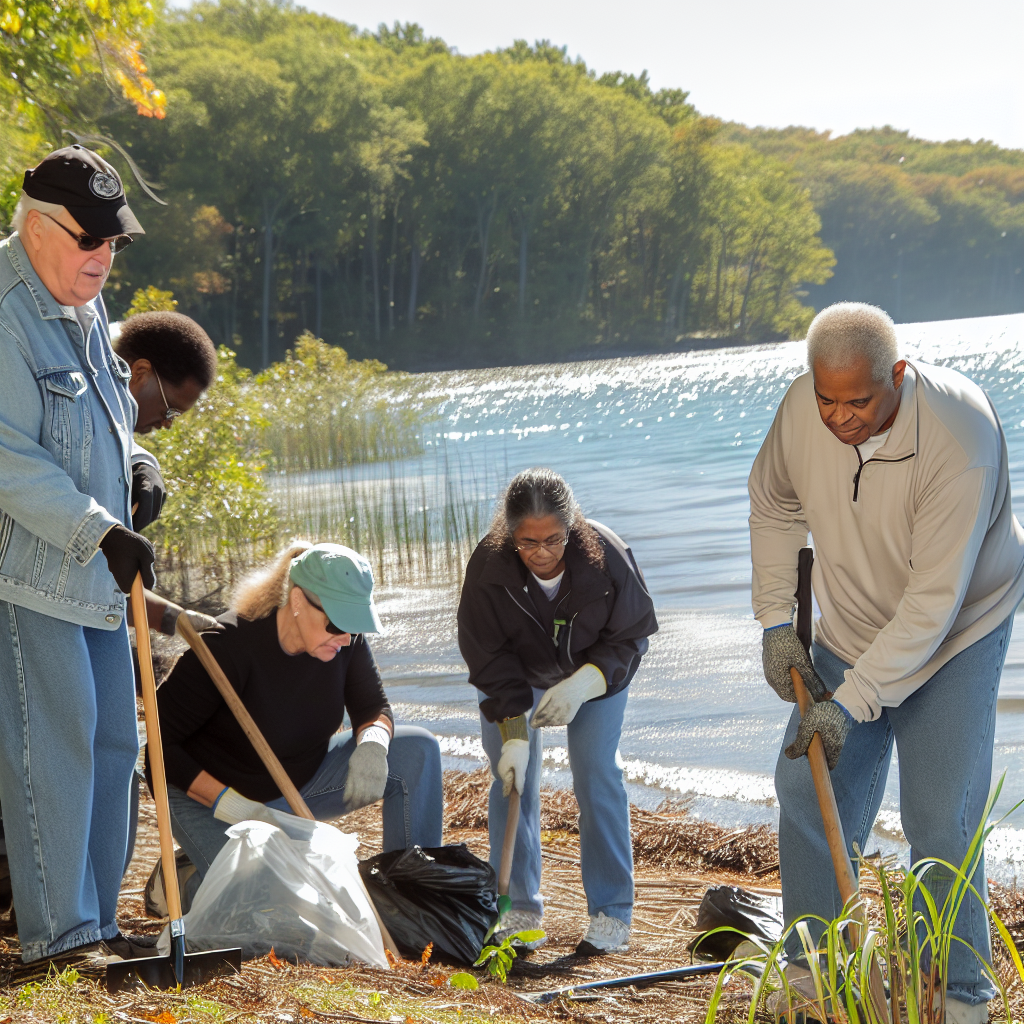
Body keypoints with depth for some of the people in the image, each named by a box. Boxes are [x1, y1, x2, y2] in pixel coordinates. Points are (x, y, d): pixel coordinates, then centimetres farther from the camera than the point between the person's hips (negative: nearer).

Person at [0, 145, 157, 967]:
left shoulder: (86, 307, 14)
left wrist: (133, 469, 9)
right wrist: (100, 529, -23)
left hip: (97, 569, 10)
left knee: (113, 741, 11)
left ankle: (98, 924, 21)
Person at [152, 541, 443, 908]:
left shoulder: (346, 640, -13)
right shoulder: (230, 645, -30)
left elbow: (373, 708, 1)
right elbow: (157, 740, -25)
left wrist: (372, 743, -25)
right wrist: (231, 805, -32)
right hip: (211, 793, -6)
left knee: (418, 751, -13)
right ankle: (184, 878, 3)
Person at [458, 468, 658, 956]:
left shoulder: (605, 554, -32)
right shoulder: (488, 566, -31)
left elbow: (632, 635, -18)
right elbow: (488, 658, -22)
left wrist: (583, 683, -32)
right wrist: (514, 733, -28)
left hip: (595, 672, -1)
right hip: (517, 673, 1)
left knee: (597, 777, -9)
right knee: (512, 780, -4)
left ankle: (612, 914, -1)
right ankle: (519, 910, 8)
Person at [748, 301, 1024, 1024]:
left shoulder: (957, 439, -34)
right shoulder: (803, 408, -17)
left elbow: (934, 600, -32)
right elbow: (774, 505, 5)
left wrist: (852, 702, -32)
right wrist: (776, 623, 0)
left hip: (958, 636, -5)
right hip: (852, 633, 5)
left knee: (940, 821, -9)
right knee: (808, 790, 4)